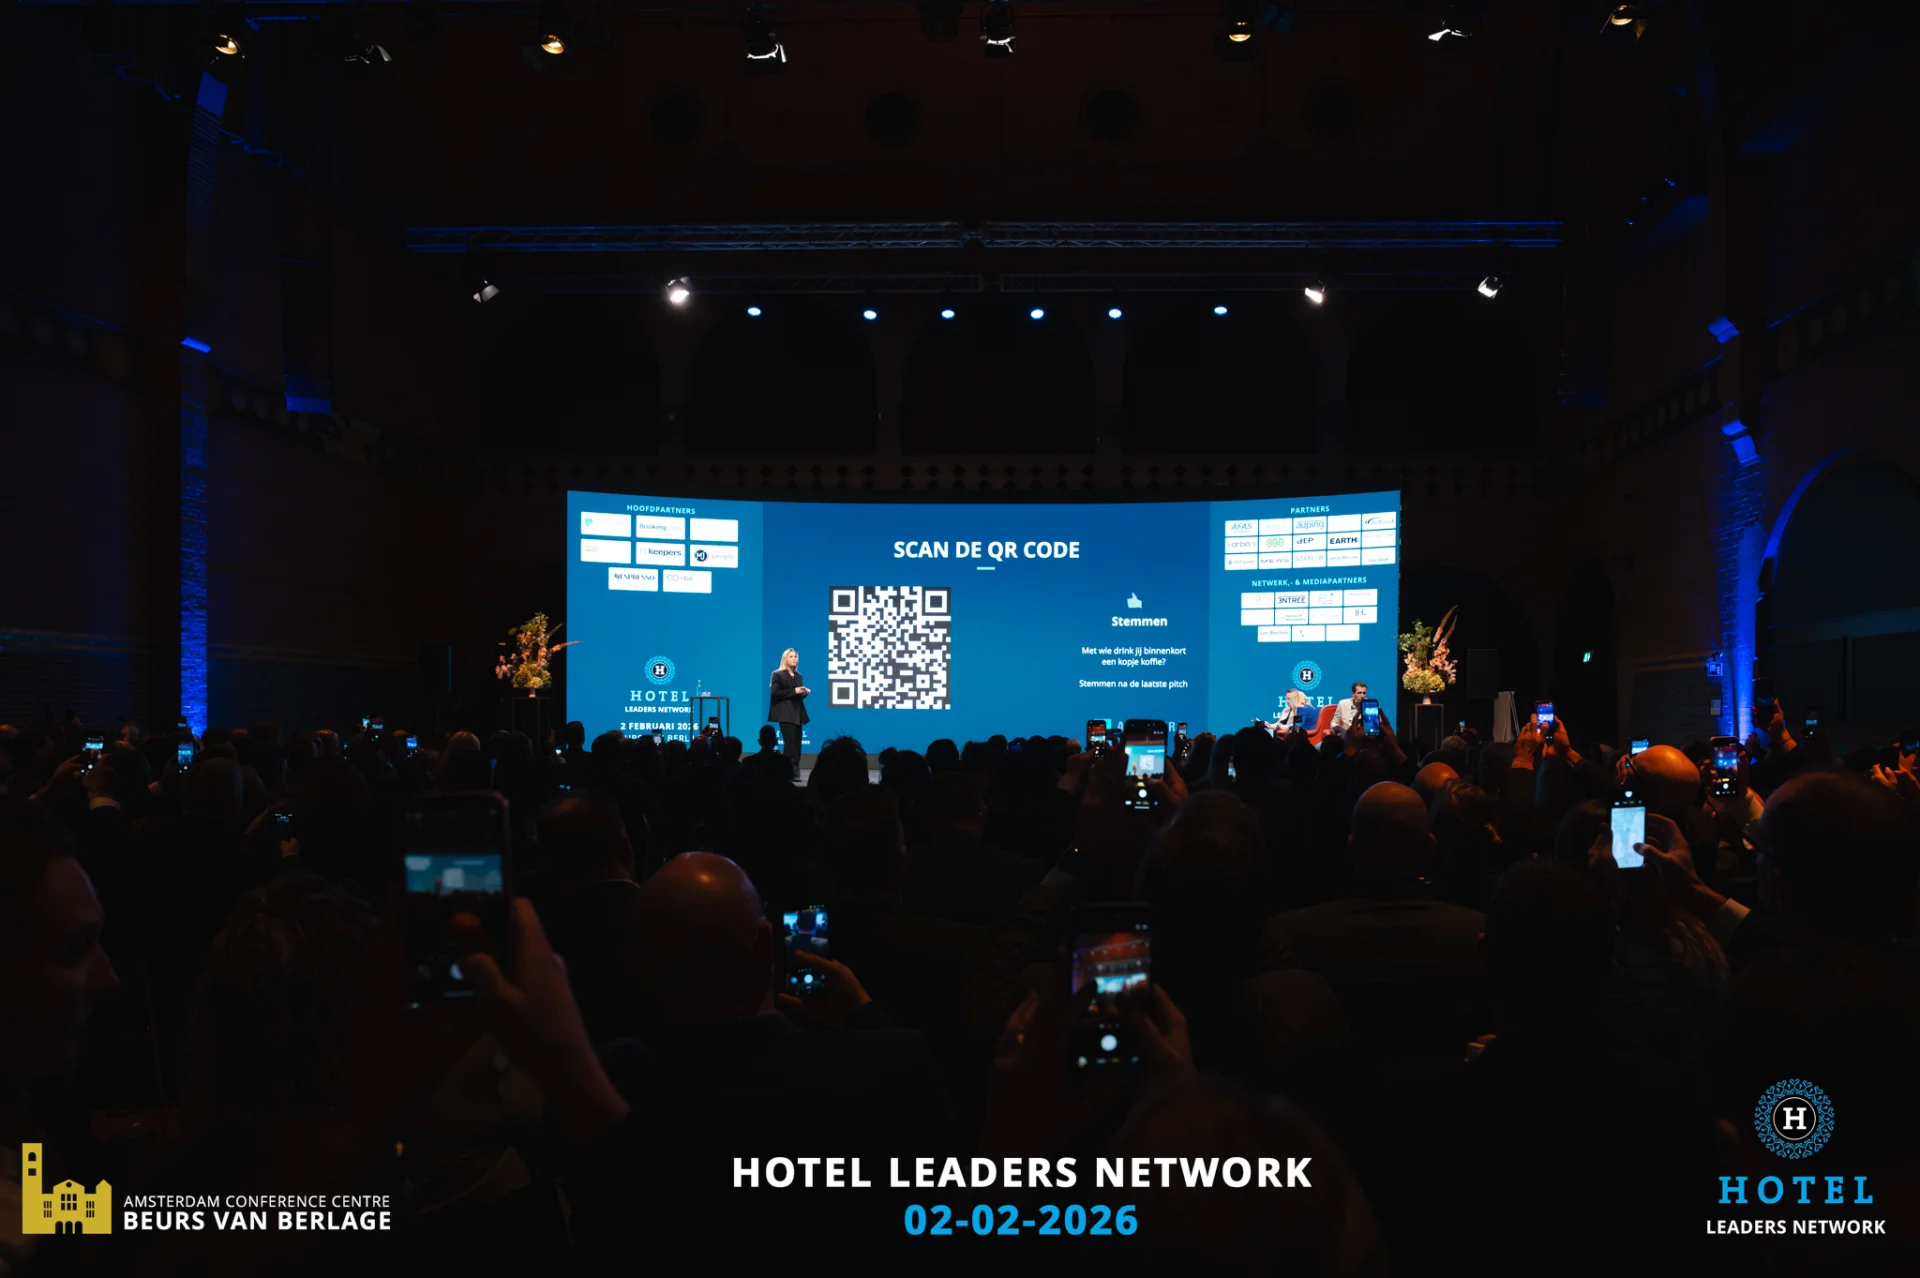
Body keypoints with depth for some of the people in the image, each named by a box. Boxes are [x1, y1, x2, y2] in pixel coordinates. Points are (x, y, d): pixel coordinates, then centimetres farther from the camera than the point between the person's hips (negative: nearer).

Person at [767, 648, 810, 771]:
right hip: (786, 713, -7)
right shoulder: (778, 675, -3)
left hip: (797, 713, 7)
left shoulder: (798, 676, 17)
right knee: (790, 743, -13)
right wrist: (794, 691, -17)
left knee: (796, 744, 4)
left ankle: (794, 771, 6)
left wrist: (805, 692, -1)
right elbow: (775, 693, -12)